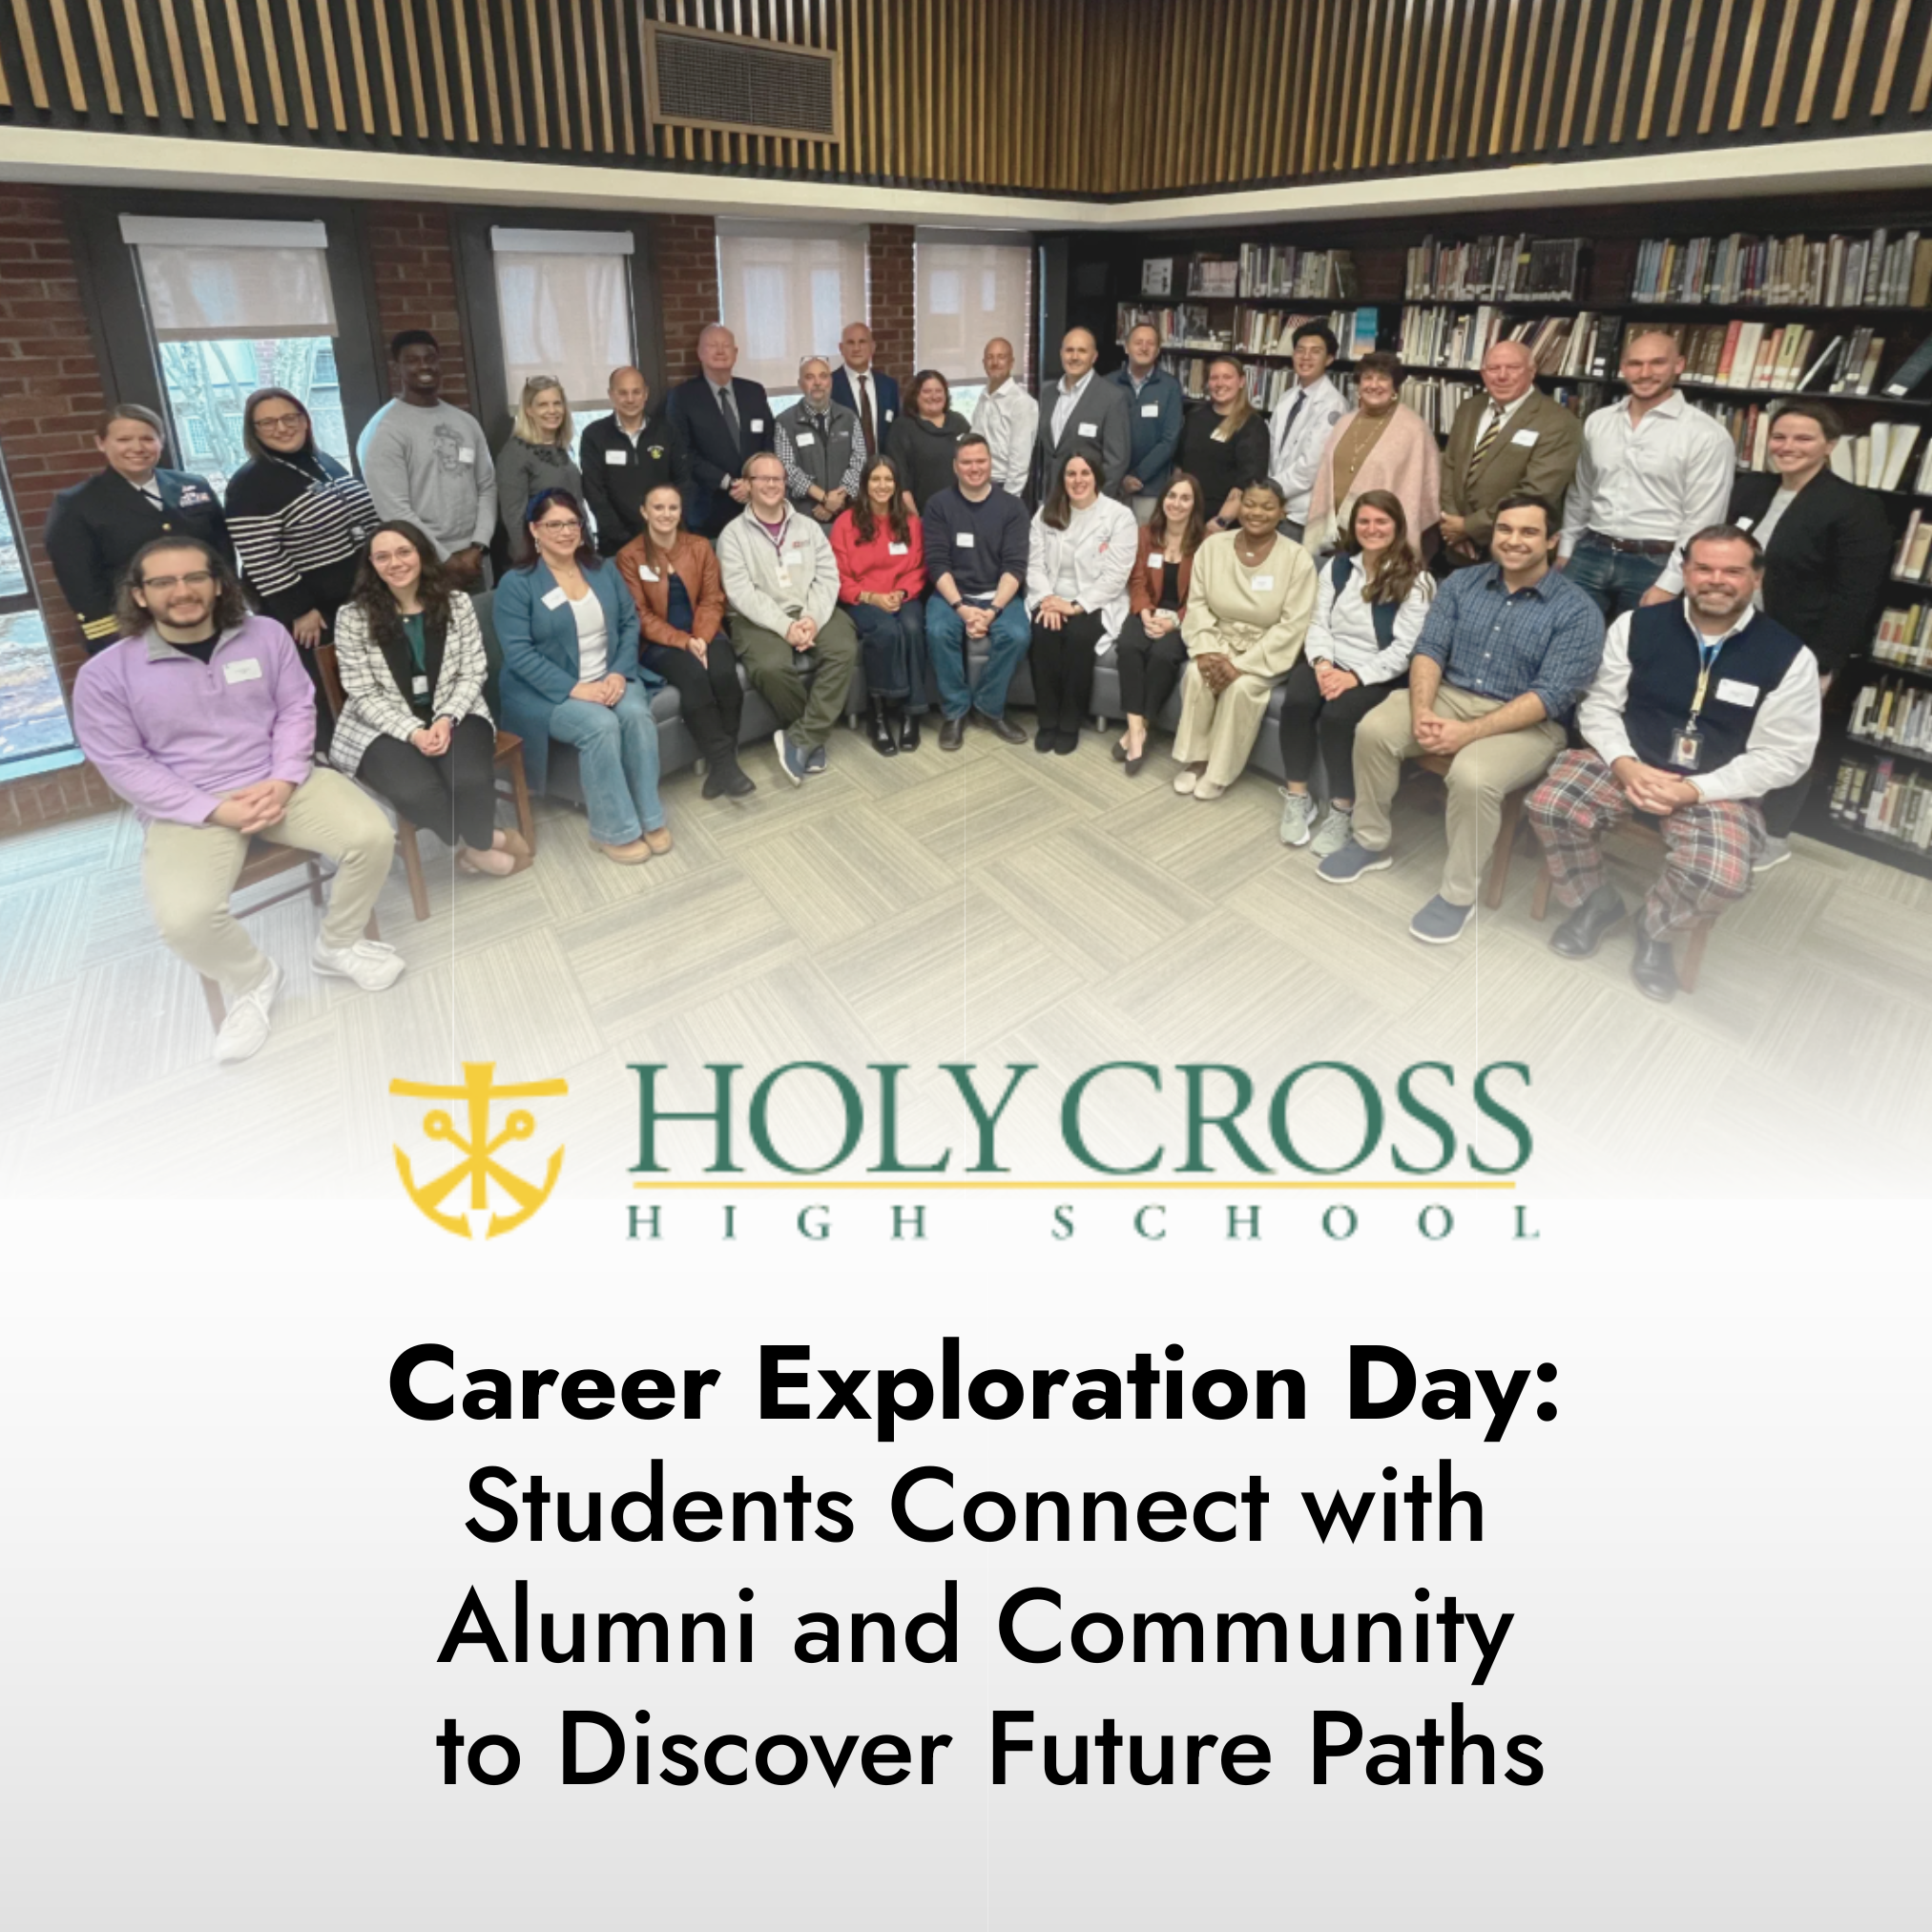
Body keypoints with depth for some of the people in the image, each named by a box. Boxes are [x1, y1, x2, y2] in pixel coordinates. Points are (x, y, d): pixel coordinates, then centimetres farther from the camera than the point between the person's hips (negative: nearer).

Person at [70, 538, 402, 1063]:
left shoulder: (266, 634, 4)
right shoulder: (105, 674, -4)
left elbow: (297, 709, 5)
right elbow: (123, 764, -5)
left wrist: (284, 781, -12)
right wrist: (216, 809, -17)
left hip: (280, 783, 3)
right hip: (189, 810, -2)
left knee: (372, 836, -22)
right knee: (184, 918, -29)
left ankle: (338, 945, 5)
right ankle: (249, 981, 6)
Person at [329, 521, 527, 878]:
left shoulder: (457, 604, 3)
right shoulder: (352, 618, -4)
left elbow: (473, 674, 1)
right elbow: (364, 696, -5)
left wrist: (446, 720, -15)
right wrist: (413, 732, -20)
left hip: (451, 715, 2)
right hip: (382, 728, -1)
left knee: (471, 781, -30)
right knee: (417, 791, -31)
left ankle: (475, 845, 2)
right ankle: (481, 843, -3)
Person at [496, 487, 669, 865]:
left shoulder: (602, 570, 10)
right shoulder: (517, 584, -5)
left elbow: (630, 623, 6)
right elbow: (519, 653, -14)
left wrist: (620, 673, -12)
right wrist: (574, 688, -24)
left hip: (610, 679, 4)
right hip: (549, 691, -4)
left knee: (637, 714, -28)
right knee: (601, 725, -32)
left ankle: (649, 817, -17)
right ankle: (615, 830, -20)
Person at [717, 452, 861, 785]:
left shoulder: (809, 527, 14)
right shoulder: (733, 534, 4)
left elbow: (828, 577, 4)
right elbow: (742, 593, -8)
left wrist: (813, 619, -15)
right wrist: (785, 626, -20)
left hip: (812, 613, 3)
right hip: (760, 620, -3)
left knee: (844, 650, -28)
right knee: (772, 667, -34)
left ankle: (799, 739, -23)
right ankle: (814, 737, -8)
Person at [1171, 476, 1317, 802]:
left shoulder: (1297, 559, -12)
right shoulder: (1213, 546, 0)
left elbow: (1293, 625, -17)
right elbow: (1198, 603, -2)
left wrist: (1242, 665, -24)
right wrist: (1206, 650, -19)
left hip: (1268, 652, -3)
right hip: (1220, 641, 3)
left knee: (1242, 687, -31)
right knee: (1196, 674, -27)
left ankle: (1219, 772, -14)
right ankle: (1194, 759, -12)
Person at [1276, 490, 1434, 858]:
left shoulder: (1415, 581, -4)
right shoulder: (1336, 566, 12)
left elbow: (1405, 649, -11)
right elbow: (1318, 624, 6)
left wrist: (1356, 677, -22)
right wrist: (1322, 663, -14)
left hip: (1379, 674, -4)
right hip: (1329, 662, 4)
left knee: (1337, 715, -33)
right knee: (1297, 702, -28)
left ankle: (1342, 810, -16)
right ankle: (1296, 798, -13)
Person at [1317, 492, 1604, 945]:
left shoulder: (1577, 612, -9)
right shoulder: (1462, 584, 6)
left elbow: (1551, 696, -17)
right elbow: (1429, 648, -1)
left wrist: (1469, 732, -27)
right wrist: (1421, 710, -22)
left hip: (1527, 722, -4)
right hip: (1450, 697, 5)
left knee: (1473, 775, -35)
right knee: (1374, 729, -21)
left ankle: (1458, 895, -15)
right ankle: (1370, 843, 0)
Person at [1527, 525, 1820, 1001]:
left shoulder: (1789, 657, -7)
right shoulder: (1637, 625, -2)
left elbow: (1782, 755, -5)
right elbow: (1599, 704, 1)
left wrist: (1694, 790, -19)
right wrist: (1623, 764, -18)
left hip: (1718, 787, -2)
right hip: (1629, 762, 2)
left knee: (1720, 877, -30)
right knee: (1549, 805, -25)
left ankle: (1654, 928, 9)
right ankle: (1595, 902, 5)